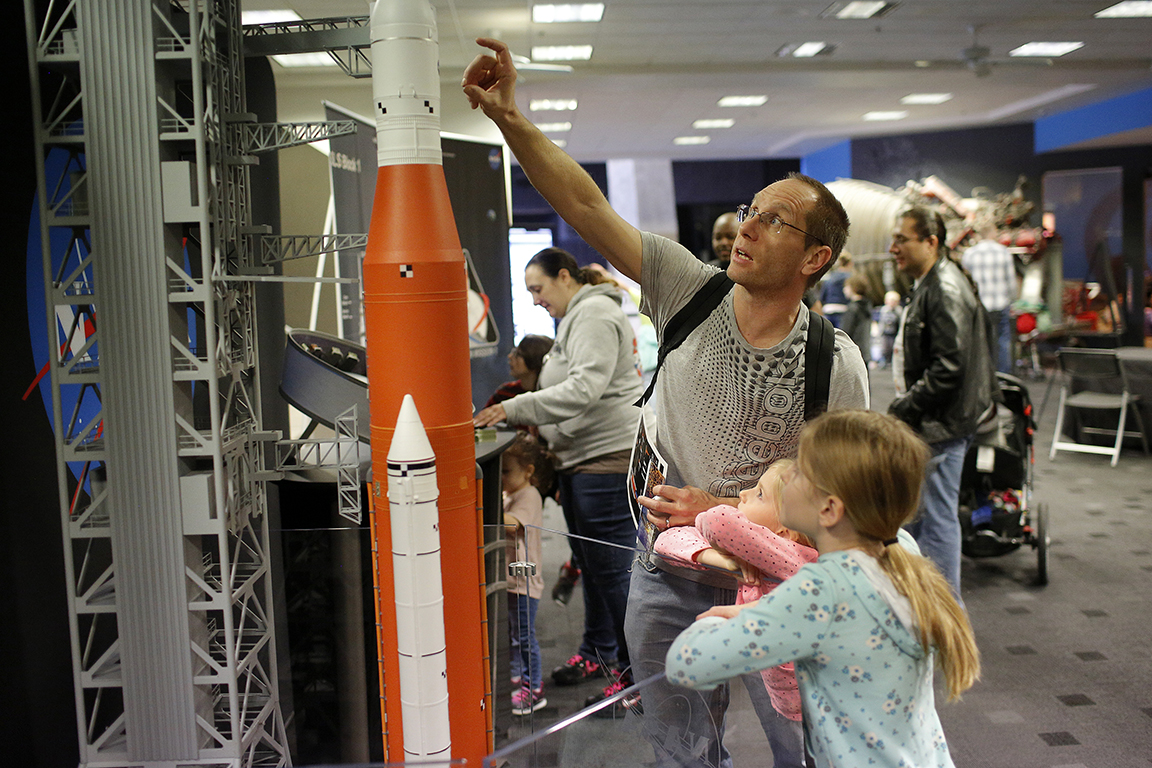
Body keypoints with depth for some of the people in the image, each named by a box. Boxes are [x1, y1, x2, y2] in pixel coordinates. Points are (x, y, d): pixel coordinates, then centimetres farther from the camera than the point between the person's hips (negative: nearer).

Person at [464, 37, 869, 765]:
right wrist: (511, 119, -19)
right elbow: (585, 205, -12)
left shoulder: (835, 364, -13)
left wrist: (721, 510, -18)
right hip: (669, 581, 2)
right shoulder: (690, 293, -8)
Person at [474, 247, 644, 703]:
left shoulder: (595, 313, -12)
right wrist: (543, 427, 15)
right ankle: (598, 651, 32)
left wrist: (515, 410, -27)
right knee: (590, 562, 18)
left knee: (612, 567, -6)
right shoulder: (576, 317, 21)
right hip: (582, 460, 11)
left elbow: (585, 387, -25)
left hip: (609, 457, -11)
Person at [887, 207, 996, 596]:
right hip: (926, 422, 10)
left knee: (937, 517, -2)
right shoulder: (927, 285, 15)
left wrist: (902, 409, -18)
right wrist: (903, 408, 14)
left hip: (942, 424, -10)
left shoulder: (946, 290, -17)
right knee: (916, 512, 17)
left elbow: (949, 368, -24)